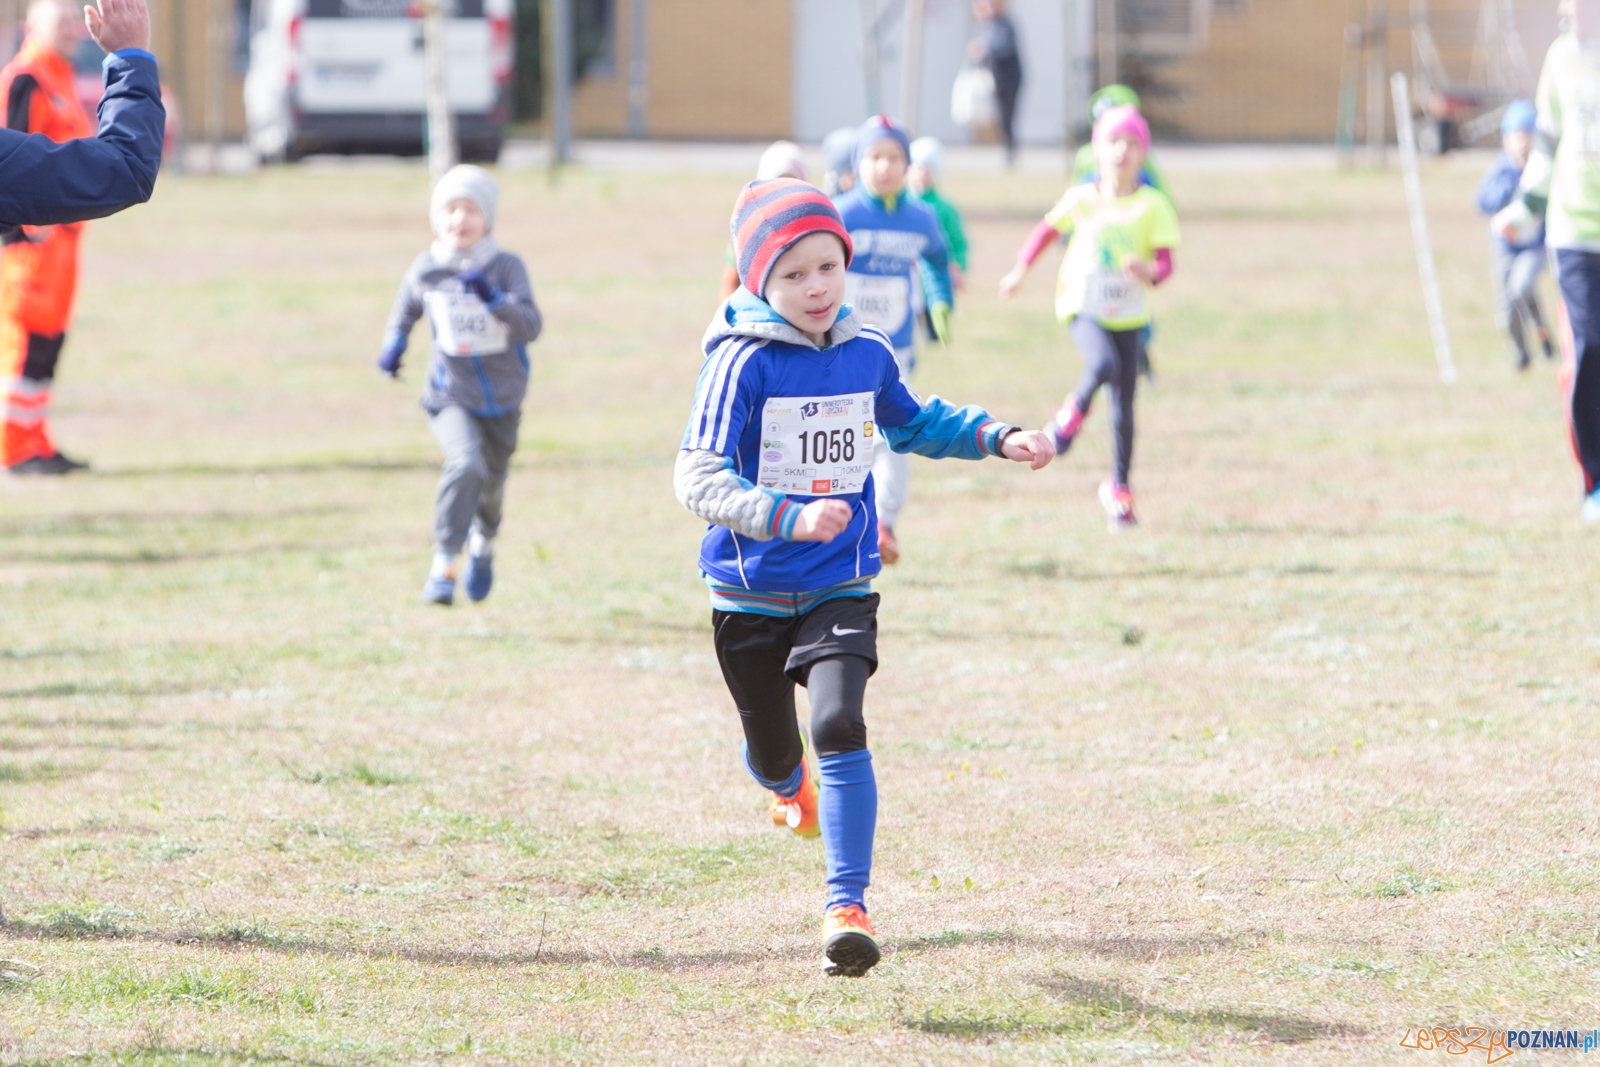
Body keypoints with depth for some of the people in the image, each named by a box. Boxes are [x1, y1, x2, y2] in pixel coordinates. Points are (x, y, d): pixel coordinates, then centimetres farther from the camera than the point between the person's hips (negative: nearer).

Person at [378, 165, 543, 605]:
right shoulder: (425, 270, -7)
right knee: (466, 464, -29)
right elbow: (406, 309, 14)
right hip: (450, 394, -1)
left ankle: (483, 545, 53)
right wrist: (393, 343, -4)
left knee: (491, 482, 18)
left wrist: (495, 300, -39)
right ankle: (442, 565, -23)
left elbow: (531, 327, -23)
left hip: (501, 399, 1)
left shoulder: (507, 268, -13)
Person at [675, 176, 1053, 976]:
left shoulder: (868, 354, 0)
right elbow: (698, 479, -24)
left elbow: (911, 424, 23)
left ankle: (847, 905, -19)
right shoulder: (743, 363, -17)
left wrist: (997, 438, 10)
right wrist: (789, 518, -38)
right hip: (752, 592, -2)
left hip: (840, 587, 2)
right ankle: (792, 788, 54)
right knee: (771, 752, 14)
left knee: (839, 727, -20)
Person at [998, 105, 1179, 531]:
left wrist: (1149, 272, -28)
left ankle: (1119, 488, 21)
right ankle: (1074, 412, -1)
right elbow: (1048, 229, 16)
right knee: (1103, 364, -33)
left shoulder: (1152, 206, -4)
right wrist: (1021, 269, 17)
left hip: (1129, 314, 1)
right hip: (1084, 308, -1)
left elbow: (1165, 264, -7)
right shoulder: (1081, 200, -2)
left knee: (1123, 406, 5)